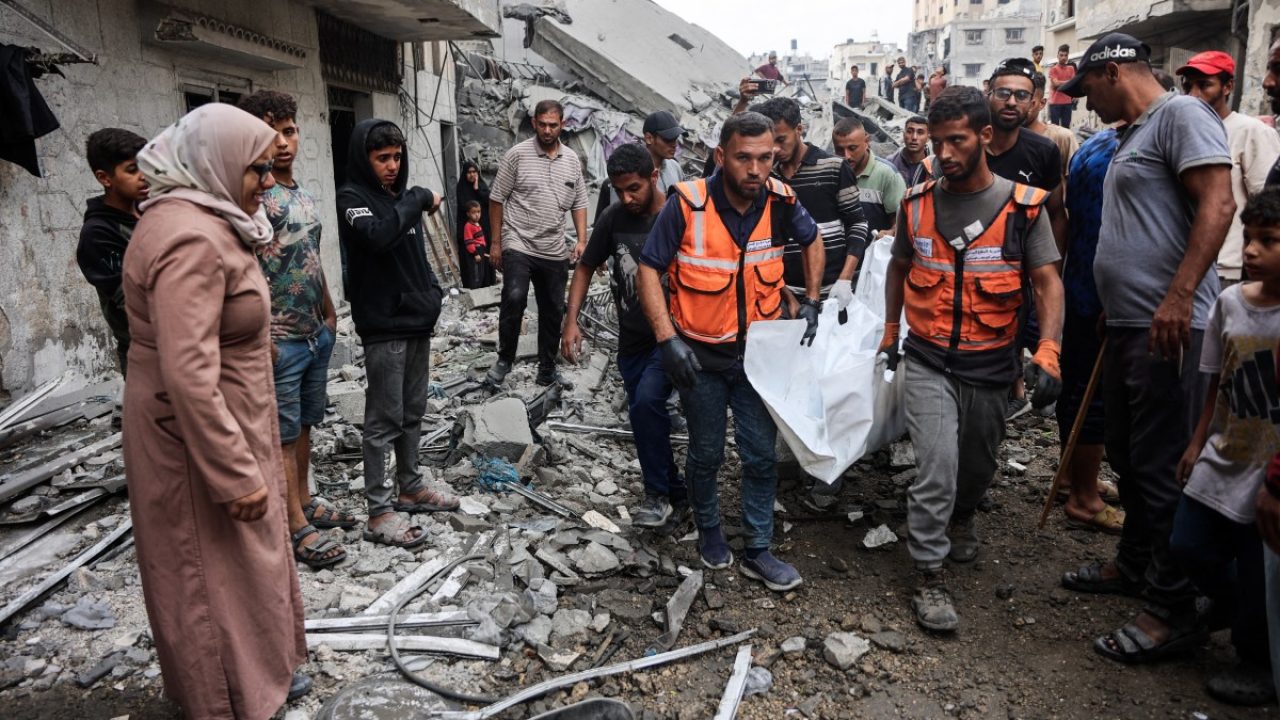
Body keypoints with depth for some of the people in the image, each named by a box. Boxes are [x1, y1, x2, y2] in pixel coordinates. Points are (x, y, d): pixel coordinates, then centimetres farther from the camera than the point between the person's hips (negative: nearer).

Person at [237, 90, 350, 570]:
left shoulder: (302, 195, 12)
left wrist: (329, 311, 21)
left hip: (316, 332, 8)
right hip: (280, 338, -8)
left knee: (305, 424, 18)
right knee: (283, 433, 2)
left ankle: (305, 501, 31)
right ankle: (297, 527, 10)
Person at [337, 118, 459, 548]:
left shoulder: (401, 194, 14)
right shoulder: (352, 197, -8)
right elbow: (377, 236, -28)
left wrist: (432, 291, 11)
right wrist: (420, 199, -18)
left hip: (417, 320, 7)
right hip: (383, 326, -7)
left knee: (413, 413, 15)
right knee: (384, 420, -4)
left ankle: (410, 488, 29)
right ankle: (379, 513, 4)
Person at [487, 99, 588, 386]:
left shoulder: (572, 160, 8)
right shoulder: (517, 154, -4)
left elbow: (579, 204, 14)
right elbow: (497, 200, -1)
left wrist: (582, 240, 1)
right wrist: (495, 242, -3)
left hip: (555, 252, 5)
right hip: (518, 245, -4)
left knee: (553, 311, 9)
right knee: (514, 298, -24)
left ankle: (547, 370, 23)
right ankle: (504, 359, -4)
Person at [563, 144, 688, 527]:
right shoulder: (613, 218, -2)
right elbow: (586, 267, 8)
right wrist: (571, 321, -2)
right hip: (632, 339, 5)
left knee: (646, 402, -23)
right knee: (645, 417, 11)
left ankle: (658, 493, -4)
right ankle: (677, 494, 30)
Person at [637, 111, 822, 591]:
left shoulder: (780, 201, -10)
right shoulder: (687, 204, -21)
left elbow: (812, 240, 11)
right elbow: (648, 270, -15)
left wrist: (811, 303, 3)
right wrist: (667, 339, -23)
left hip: (757, 351, 3)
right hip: (700, 353, -3)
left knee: (761, 455, 7)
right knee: (706, 453, 13)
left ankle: (758, 551, 23)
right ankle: (709, 530, 39)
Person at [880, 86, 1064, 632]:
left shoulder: (1024, 206, -6)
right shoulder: (917, 203, 0)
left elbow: (1047, 281, -7)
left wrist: (1048, 350, -20)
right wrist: (890, 332, 18)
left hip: (990, 364, 1)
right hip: (927, 362, 0)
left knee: (978, 464, 18)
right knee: (937, 466, -12)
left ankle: (961, 516, 51)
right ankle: (930, 577, 2)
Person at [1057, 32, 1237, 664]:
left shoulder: (1181, 115, -8)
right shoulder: (1134, 135, 20)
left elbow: (1217, 205, -19)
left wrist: (1179, 296, -26)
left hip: (1168, 326, -10)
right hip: (1127, 324, 10)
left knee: (1162, 468, -4)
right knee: (1128, 456, 18)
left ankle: (1174, 609, 8)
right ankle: (1136, 565, 34)